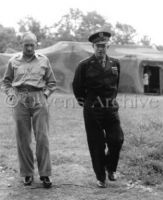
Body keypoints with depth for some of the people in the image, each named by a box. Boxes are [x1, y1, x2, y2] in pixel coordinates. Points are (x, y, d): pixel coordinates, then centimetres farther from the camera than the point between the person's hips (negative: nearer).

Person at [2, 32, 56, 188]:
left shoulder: (43, 60, 8)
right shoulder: (13, 61, 9)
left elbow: (52, 82, 14)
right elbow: (6, 81, 17)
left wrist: (45, 94, 1)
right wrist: (11, 94, 3)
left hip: (39, 100, -1)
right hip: (20, 101, 1)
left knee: (42, 137, -5)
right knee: (22, 138, 3)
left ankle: (44, 174, 3)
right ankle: (27, 173, 14)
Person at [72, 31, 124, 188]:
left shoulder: (115, 64, 6)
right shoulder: (84, 66, -5)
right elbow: (77, 87, 8)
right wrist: (84, 103, 13)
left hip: (111, 109, 3)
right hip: (92, 111, -2)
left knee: (117, 140, -6)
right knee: (96, 145, 2)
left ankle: (111, 168, 21)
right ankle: (100, 177, 16)